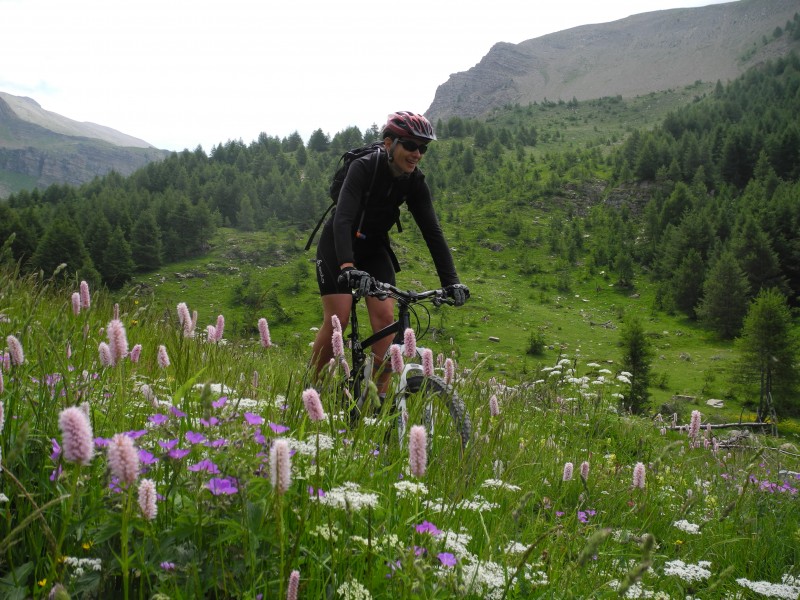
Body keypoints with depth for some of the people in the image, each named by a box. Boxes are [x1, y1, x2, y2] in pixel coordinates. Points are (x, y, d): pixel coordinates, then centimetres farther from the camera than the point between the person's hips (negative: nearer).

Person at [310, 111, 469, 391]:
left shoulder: (415, 182, -12)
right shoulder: (364, 168, -27)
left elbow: (432, 232, -15)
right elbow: (343, 219, -39)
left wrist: (451, 281, -26)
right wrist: (347, 266, -54)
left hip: (374, 247, 4)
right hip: (337, 245, -4)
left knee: (385, 317, -12)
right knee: (337, 320, -14)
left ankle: (381, 396, -5)